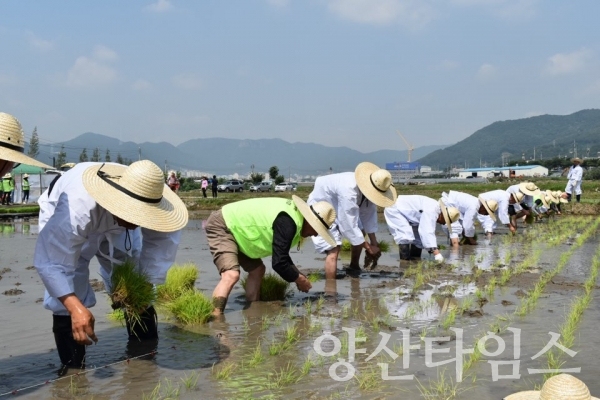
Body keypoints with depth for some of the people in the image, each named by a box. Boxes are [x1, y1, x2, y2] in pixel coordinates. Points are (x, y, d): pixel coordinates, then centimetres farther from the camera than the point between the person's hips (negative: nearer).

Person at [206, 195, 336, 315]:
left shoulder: (294, 212, 4)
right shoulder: (287, 222, -28)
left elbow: (281, 254, 18)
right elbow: (279, 263, -26)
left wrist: (297, 276, 11)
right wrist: (299, 279, -9)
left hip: (234, 225, 11)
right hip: (221, 226, -11)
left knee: (257, 270, 14)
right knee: (231, 275, -26)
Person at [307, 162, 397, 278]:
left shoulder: (369, 189, -16)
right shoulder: (349, 191, -40)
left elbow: (369, 215, -3)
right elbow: (348, 226, -34)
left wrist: (374, 242, -3)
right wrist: (368, 247, -25)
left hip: (339, 208, 9)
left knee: (360, 234, 15)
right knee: (333, 250, -20)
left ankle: (354, 268, 34)